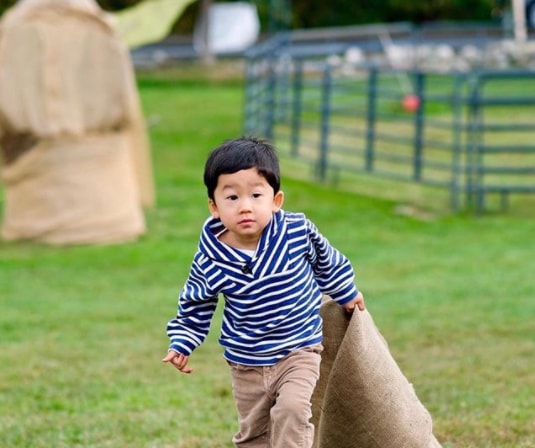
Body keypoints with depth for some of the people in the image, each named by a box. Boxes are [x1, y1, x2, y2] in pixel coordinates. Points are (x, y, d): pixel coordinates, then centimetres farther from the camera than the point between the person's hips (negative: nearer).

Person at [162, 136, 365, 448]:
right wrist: (181, 345, -9)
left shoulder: (298, 231, -16)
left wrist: (346, 293, 21)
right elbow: (194, 307, 2)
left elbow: (327, 261, 7)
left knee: (291, 410, -25)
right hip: (247, 365, 2)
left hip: (298, 351, -2)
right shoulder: (210, 261, -15)